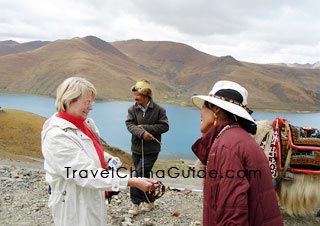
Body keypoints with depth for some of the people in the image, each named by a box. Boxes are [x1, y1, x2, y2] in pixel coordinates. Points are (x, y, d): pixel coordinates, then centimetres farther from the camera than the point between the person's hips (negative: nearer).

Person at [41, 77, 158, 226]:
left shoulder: (84, 123, -1)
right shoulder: (57, 136, -26)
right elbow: (87, 175, -31)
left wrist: (108, 159, -3)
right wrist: (133, 182, -33)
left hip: (92, 199, 8)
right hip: (75, 205, -8)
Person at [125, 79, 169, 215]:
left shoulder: (158, 110, -6)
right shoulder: (132, 109, 1)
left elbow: (164, 126, -9)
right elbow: (129, 124, -11)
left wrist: (146, 127, -16)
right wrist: (142, 133, -30)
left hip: (151, 149, -4)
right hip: (136, 148, 4)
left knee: (140, 174, -11)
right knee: (143, 175, 13)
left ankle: (136, 203, 3)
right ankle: (149, 202, 28)